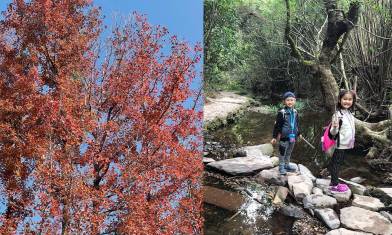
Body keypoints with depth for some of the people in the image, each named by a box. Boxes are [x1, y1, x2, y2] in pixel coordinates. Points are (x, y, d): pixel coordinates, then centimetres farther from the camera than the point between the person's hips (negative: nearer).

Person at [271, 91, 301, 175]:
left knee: (289, 152, 18)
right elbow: (277, 125, -12)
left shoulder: (295, 112, 4)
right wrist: (274, 137, -11)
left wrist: (298, 134, 26)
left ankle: (287, 165, 34)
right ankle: (281, 167, 18)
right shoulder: (281, 113, -15)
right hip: (284, 137, -6)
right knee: (282, 152, 5)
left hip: (293, 136, 6)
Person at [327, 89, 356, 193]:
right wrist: (335, 127, -39)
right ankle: (334, 185, 7)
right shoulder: (337, 114, -18)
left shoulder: (349, 113, 6)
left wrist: (352, 140, 26)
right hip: (340, 144, -8)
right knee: (336, 163, 0)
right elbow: (333, 133, -19)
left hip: (347, 144, 8)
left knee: (337, 163, 15)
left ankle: (335, 182, 23)